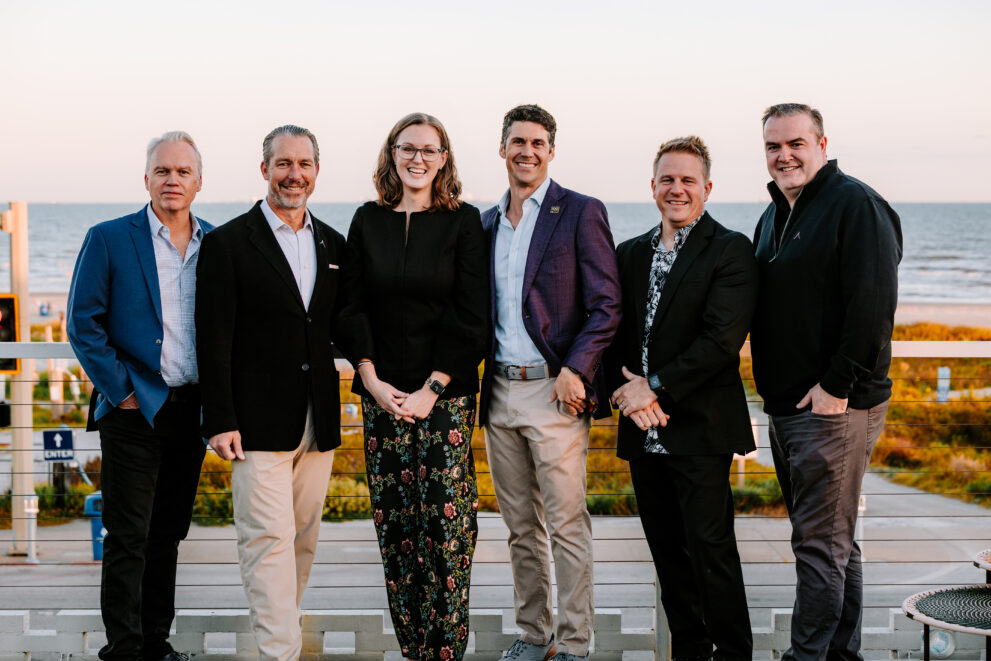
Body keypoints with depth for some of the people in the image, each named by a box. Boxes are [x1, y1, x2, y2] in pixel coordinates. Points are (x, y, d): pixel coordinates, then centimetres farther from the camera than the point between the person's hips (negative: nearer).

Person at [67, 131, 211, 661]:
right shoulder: (108, 239, -3)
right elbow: (83, 324, -5)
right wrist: (121, 391, -10)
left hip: (191, 412, 4)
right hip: (134, 411, -4)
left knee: (168, 533, 12)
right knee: (128, 536, -2)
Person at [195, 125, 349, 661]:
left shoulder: (333, 245, 13)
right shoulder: (228, 244, -3)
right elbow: (214, 341, -7)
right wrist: (220, 422, -12)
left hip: (318, 421, 5)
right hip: (260, 424, -5)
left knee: (303, 537, 10)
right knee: (269, 538, -8)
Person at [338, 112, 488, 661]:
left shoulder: (462, 222, 1)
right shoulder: (368, 221, 9)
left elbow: (471, 317, -3)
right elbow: (353, 308, 7)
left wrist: (432, 389, -9)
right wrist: (373, 382, -4)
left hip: (445, 395, -2)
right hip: (383, 394, 3)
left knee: (446, 523, -6)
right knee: (394, 524, 2)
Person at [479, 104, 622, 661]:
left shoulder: (582, 213, -4)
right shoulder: (487, 222, 15)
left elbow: (606, 306, -8)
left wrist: (574, 370, -18)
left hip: (555, 391, -6)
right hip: (500, 392, 6)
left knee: (567, 525, -4)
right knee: (521, 527, 13)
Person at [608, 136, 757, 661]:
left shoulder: (730, 251, -5)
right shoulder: (630, 253, 14)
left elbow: (723, 339, -15)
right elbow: (614, 336, 12)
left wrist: (655, 387, -15)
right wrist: (629, 393, -6)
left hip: (700, 428, -6)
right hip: (643, 430, 6)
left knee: (711, 548, -5)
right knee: (667, 550, 11)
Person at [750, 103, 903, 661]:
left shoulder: (856, 205, -12)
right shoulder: (774, 216, 16)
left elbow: (873, 306, -19)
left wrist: (836, 387, -19)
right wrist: (774, 393, 14)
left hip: (835, 406, -9)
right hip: (786, 406, 9)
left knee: (820, 544, -6)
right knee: (834, 541, 16)